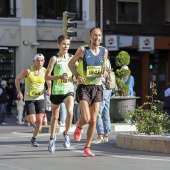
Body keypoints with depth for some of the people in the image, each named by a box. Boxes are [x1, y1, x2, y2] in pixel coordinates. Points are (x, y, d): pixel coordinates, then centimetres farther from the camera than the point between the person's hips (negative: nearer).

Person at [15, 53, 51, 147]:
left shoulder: (45, 71, -3)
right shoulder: (28, 71, -11)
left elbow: (49, 83, 14)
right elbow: (17, 79, 3)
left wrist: (49, 90, -7)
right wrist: (19, 92, -6)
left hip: (40, 99, 2)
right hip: (29, 99, -2)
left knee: (39, 121, -5)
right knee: (32, 121, -11)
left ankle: (34, 139, 12)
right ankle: (27, 117, 27)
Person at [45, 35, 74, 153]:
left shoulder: (72, 58, 5)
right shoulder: (54, 59, -4)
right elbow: (47, 76, -6)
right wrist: (60, 77, -20)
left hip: (69, 90, 1)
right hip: (56, 91, -1)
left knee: (70, 112, -23)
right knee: (55, 116, 12)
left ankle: (66, 134, -2)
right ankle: (52, 138, 33)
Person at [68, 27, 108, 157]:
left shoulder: (104, 51, 3)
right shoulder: (83, 50, -8)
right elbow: (71, 63, 3)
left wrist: (104, 72, -3)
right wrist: (77, 76, -12)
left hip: (97, 87, 4)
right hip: (84, 87, -4)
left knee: (93, 120, 2)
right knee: (86, 118, -16)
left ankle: (87, 147, 14)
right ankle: (79, 126, 21)